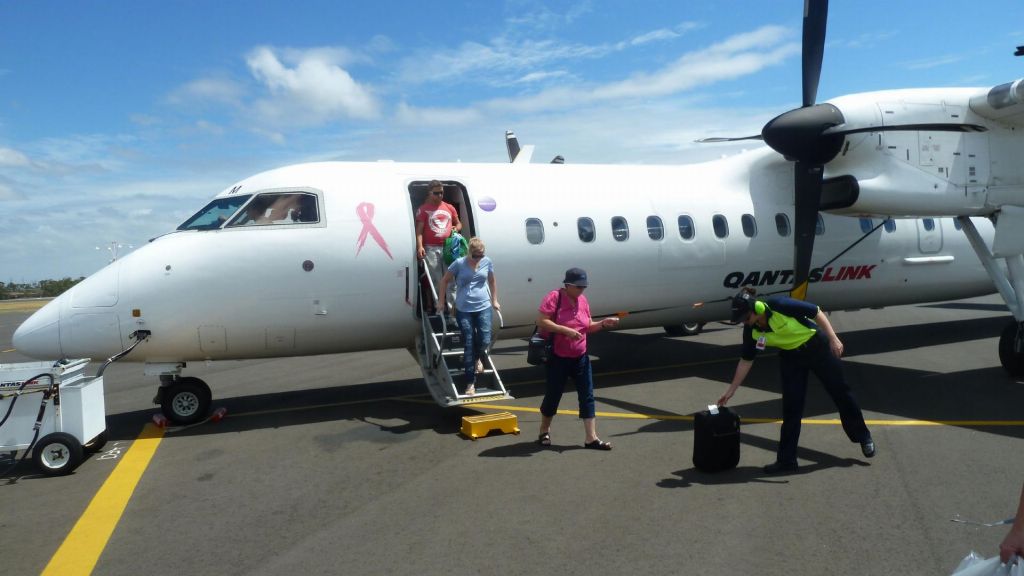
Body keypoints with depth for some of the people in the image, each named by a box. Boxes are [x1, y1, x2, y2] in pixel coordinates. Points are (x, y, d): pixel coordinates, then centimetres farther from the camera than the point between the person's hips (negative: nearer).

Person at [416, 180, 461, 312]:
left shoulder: (449, 208, 13)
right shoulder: (423, 209, -1)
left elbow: (458, 223, 25)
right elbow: (419, 230, -5)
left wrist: (456, 228, 0)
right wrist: (420, 246, -19)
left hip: (448, 247, 4)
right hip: (431, 249, -4)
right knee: (436, 281, 0)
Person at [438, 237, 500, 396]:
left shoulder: (487, 262, 2)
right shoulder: (459, 263, -7)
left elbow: (492, 281, 18)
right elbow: (444, 281, 4)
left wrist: (494, 300, 17)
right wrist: (441, 302, 4)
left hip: (484, 307, 2)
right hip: (464, 310, -2)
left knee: (485, 341, -10)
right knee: (468, 346, 0)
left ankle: (478, 358, 29)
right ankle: (471, 383, 10)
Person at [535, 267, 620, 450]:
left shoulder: (582, 300, 6)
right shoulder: (554, 297, -13)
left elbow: (587, 327, 14)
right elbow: (541, 321, -21)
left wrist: (603, 323, -4)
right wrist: (566, 330, -26)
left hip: (580, 358, 6)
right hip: (558, 358, -6)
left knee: (587, 396, 2)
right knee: (553, 395, 8)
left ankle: (591, 438, 7)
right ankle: (544, 431, 30)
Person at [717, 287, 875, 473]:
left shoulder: (779, 305, -31)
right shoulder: (752, 331, -15)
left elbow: (816, 312, -20)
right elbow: (746, 360, -5)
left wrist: (833, 339, -22)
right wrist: (731, 390, -5)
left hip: (816, 346, -4)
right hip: (791, 357, 4)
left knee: (840, 391, 10)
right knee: (791, 407, -1)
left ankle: (863, 437, 34)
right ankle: (786, 460, 6)